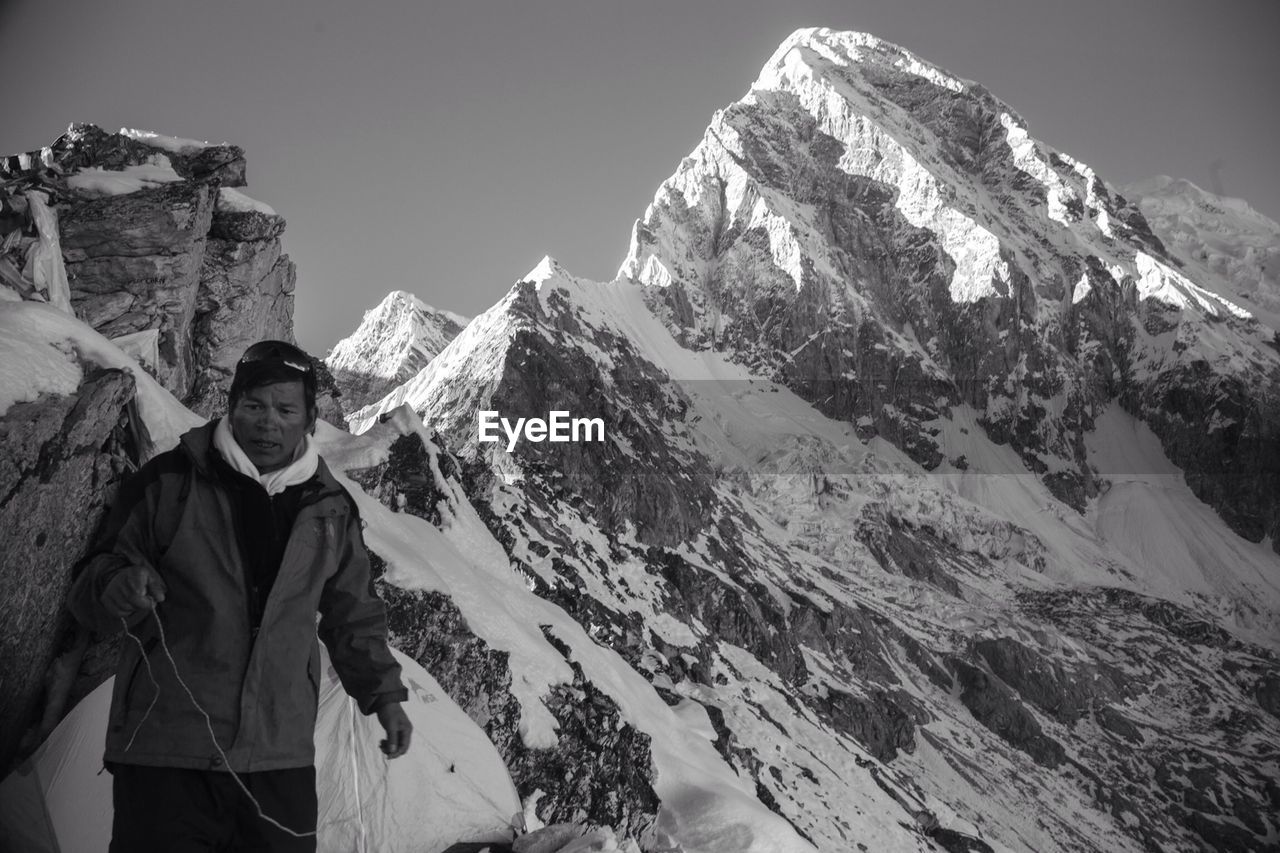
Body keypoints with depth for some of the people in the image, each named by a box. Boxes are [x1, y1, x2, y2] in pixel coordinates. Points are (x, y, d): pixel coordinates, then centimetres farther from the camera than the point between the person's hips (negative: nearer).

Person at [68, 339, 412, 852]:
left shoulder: (331, 508, 8)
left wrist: (383, 694, 16)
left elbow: (353, 614, 22)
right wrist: (117, 588, -22)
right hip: (165, 757, -3)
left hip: (281, 763, 3)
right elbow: (88, 591, 0)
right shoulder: (168, 482, -3)